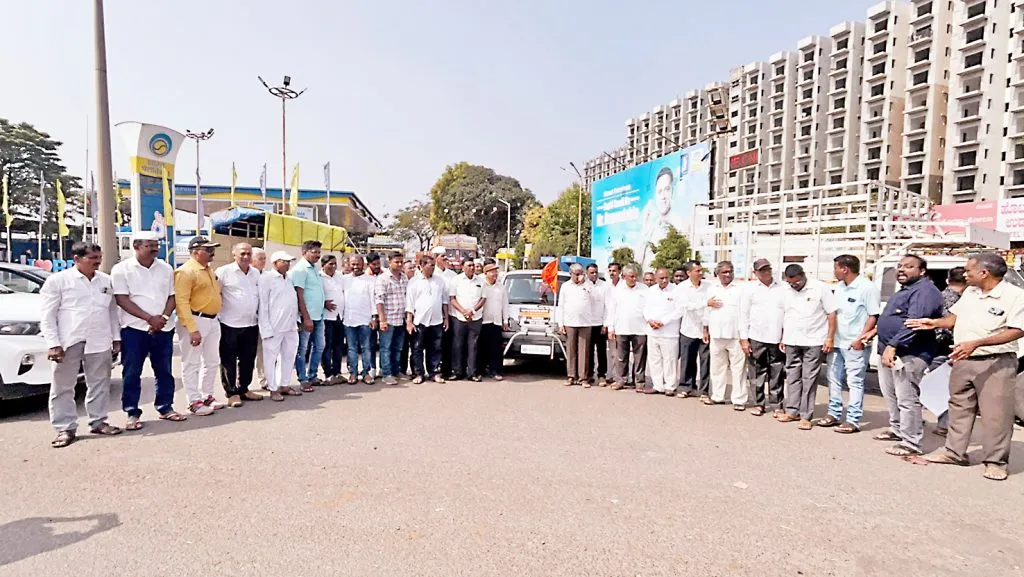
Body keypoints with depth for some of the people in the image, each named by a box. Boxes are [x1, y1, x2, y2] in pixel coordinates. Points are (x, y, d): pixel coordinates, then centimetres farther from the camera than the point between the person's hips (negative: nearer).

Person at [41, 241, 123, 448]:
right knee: (63, 387, 3)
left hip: (99, 341, 4)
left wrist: (116, 338, 11)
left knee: (99, 384, 10)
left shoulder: (106, 281, 10)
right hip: (69, 341, -4)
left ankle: (98, 422, 21)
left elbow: (112, 311, 15)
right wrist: (53, 343, -11)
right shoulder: (58, 280, -2)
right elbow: (48, 316, -4)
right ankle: (65, 428, 11)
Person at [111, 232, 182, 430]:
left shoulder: (166, 269, 8)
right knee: (131, 373, 2)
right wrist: (150, 318, -17)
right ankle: (132, 413, 11)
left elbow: (172, 296, 8)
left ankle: (165, 408, 20)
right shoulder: (121, 269, -4)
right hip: (134, 329, -3)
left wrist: (163, 317, -10)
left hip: (163, 328, 4)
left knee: (164, 370, 9)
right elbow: (122, 299, -10)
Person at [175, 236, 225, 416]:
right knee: (191, 363, 1)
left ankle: (207, 396, 27)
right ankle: (194, 402, 8)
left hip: (212, 320, 9)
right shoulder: (186, 271, -14)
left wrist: (214, 319, 17)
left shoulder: (208, 270, 14)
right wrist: (192, 329, -26)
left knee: (212, 361, 15)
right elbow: (181, 302, -21)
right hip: (195, 320, -9)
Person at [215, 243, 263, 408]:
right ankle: (231, 392, 12)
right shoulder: (224, 272, -9)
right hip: (230, 325, -6)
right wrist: (220, 308, -9)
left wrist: (261, 323, 16)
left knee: (248, 359, 13)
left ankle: (243, 389, 25)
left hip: (251, 324, 6)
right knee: (229, 360, 3)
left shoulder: (255, 273, 11)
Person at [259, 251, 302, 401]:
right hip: (274, 326, -7)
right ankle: (273, 389, 10)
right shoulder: (266, 278, -7)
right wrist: (266, 328, -15)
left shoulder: (289, 279, 15)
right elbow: (262, 304, -11)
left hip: (290, 326, 8)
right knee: (271, 357, 2)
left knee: (289, 356, 13)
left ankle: (285, 385, 24)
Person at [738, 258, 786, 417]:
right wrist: (744, 338, -1)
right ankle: (758, 404, 16)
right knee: (757, 373, 5)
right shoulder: (750, 288, 5)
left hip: (777, 338, 0)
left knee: (777, 374, 3)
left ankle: (776, 405, 11)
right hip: (756, 338, 0)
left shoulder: (782, 288, 7)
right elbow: (744, 314, 4)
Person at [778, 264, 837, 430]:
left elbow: (832, 314, -5)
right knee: (792, 377, 10)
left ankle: (806, 416, 3)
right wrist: (783, 338, 14)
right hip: (791, 342, 5)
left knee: (809, 379, -2)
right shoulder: (787, 293, 10)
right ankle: (792, 410, 19)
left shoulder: (820, 288, -6)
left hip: (813, 342, -5)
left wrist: (830, 338, -9)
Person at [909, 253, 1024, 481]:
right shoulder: (970, 292, 10)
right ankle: (954, 452, 25)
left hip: (996, 363, -7)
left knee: (996, 413, -2)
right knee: (959, 407, 14)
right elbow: (956, 317, 24)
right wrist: (935, 323, 7)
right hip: (963, 361, 7)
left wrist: (976, 343, -28)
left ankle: (995, 462, 8)